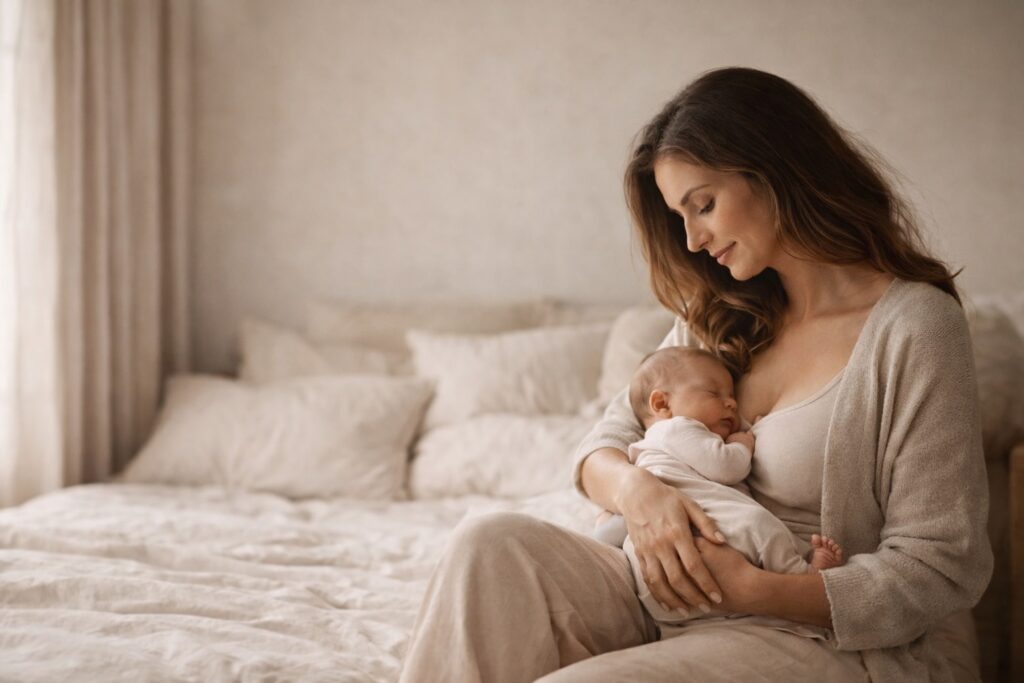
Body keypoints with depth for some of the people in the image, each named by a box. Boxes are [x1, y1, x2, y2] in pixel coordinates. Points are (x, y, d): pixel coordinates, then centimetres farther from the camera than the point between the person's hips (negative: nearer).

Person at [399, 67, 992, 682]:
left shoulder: (916, 325, -10)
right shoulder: (717, 318, 11)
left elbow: (940, 574, -12)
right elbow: (606, 445, 12)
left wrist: (754, 587, -21)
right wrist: (633, 486, -13)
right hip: (689, 603, 7)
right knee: (492, 544, -19)